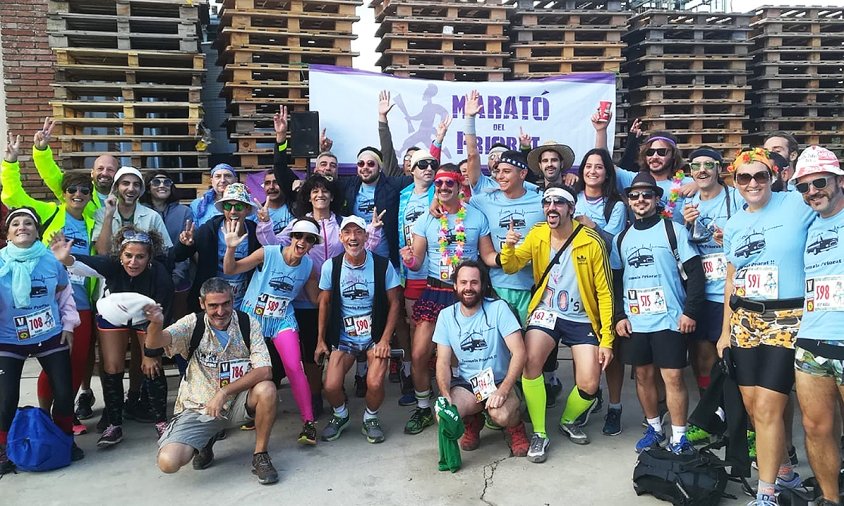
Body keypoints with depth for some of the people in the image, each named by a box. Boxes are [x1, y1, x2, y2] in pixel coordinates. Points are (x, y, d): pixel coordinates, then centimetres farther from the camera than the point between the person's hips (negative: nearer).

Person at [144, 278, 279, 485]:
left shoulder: (248, 324, -9)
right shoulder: (193, 324, -9)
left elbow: (265, 371, -17)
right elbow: (154, 343, -25)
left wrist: (224, 392, -25)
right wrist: (156, 323, -48)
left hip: (237, 403, 0)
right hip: (197, 408, 0)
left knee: (266, 390, -31)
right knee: (168, 462, -21)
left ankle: (260, 456, -9)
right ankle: (205, 442, 15)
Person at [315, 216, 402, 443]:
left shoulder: (383, 265, -9)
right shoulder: (331, 266, -5)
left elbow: (394, 303, -3)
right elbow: (325, 303, 7)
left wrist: (385, 340, -9)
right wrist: (321, 340, 6)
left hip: (375, 336, -1)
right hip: (343, 337, 2)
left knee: (375, 384, -22)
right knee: (331, 386, -14)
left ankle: (370, 418, 11)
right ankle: (341, 416, 21)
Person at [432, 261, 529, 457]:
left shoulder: (498, 308, -10)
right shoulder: (446, 316, 1)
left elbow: (519, 352, -15)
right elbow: (443, 362, 1)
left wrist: (503, 390, -27)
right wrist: (446, 395, -19)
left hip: (500, 381, -3)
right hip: (466, 384, 3)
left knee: (502, 415, -35)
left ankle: (515, 427, 5)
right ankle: (473, 423, 12)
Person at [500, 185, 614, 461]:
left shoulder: (592, 242, -15)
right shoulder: (537, 235, -5)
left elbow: (605, 293, -10)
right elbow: (510, 266, 2)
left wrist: (607, 339, -11)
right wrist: (508, 247, -21)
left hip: (583, 319, -1)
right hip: (547, 312, 2)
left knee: (589, 385, -10)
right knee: (530, 360, -25)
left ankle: (569, 421, 26)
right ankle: (539, 434, -6)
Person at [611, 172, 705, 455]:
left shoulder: (674, 230, 0)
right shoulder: (621, 239, 13)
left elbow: (695, 273, -3)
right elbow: (615, 280, 15)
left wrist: (690, 311, -10)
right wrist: (619, 316, 4)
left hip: (669, 319, -4)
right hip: (634, 322, 4)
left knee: (673, 377, -3)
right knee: (643, 375, 10)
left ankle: (679, 438, 7)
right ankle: (654, 429, 26)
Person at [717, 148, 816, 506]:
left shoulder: (798, 205, -4)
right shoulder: (734, 224, 11)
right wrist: (726, 330, 15)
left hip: (787, 321, -5)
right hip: (745, 322, 6)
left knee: (767, 408, -9)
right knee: (752, 406, 10)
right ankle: (785, 470, 33)